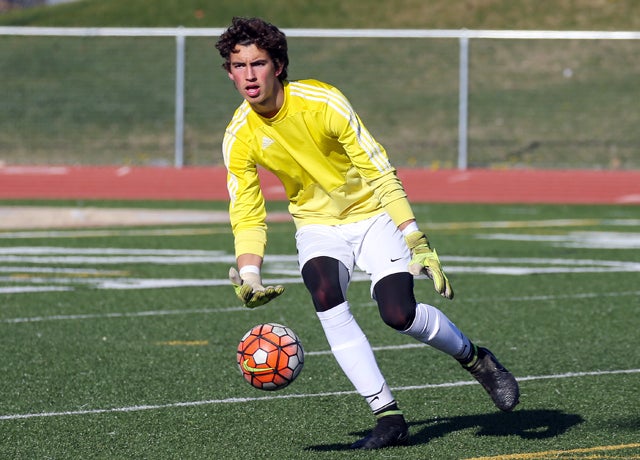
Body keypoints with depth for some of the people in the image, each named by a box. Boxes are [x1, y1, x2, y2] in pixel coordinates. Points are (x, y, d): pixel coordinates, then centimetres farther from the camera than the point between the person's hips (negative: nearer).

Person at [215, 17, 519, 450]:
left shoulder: (321, 102, -23)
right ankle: (388, 416, -23)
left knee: (399, 314, -20)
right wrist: (248, 276, -23)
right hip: (317, 225, 3)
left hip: (371, 214, -3)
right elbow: (247, 216, -5)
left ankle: (476, 359, 12)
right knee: (326, 296, -28)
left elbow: (380, 173, -21)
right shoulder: (239, 137, -12)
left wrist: (416, 243, -26)